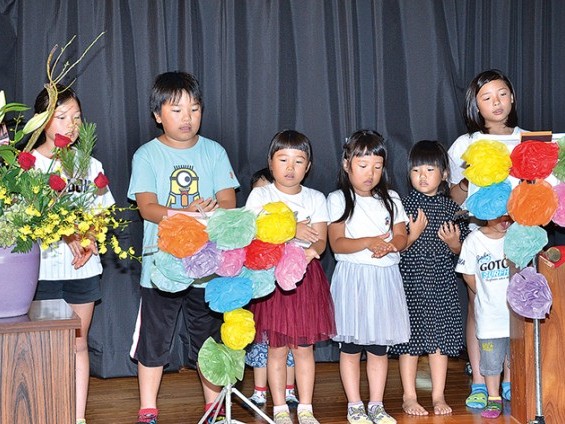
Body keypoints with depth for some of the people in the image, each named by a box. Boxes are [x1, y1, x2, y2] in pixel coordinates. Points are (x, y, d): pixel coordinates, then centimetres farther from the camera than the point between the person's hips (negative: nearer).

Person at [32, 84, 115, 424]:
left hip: (83, 267, 4)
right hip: (44, 267, -3)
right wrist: (66, 232, -21)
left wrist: (90, 239, -7)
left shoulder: (91, 165, 10)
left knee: (79, 342, 9)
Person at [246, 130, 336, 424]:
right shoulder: (260, 195, 2)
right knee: (277, 347, 2)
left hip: (307, 275, 2)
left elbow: (320, 240, 0)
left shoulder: (315, 198, 9)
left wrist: (311, 251, -23)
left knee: (304, 346, 7)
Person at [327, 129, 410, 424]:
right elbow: (337, 243, -9)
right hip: (352, 277, -3)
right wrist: (368, 242, -24)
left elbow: (401, 237, 5)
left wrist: (389, 245, -17)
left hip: (384, 277, 3)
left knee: (379, 346, 8)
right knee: (350, 347, 2)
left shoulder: (390, 199, 10)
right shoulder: (338, 200, 0)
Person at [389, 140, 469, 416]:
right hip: (411, 281, -2)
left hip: (442, 282, 2)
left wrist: (454, 243, -10)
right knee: (410, 338, 2)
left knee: (440, 337, 7)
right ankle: (409, 397, 13)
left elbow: (461, 251, 11)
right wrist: (412, 235, -21)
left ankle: (438, 396, 17)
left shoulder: (451, 208, 5)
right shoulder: (404, 205, -3)